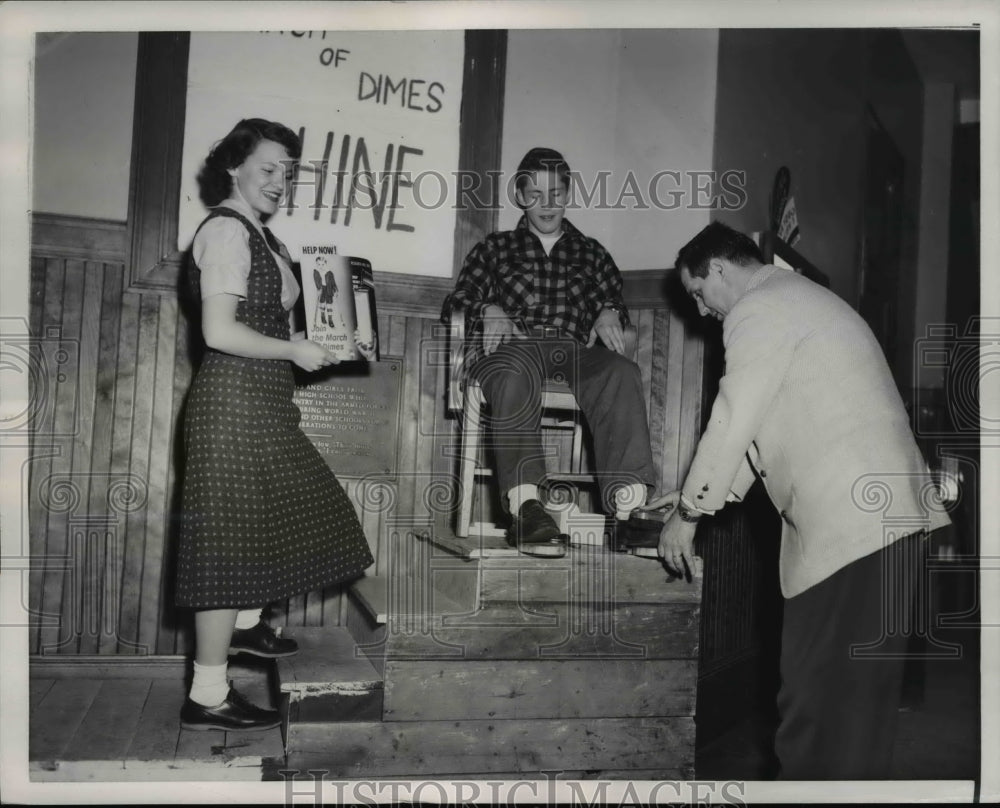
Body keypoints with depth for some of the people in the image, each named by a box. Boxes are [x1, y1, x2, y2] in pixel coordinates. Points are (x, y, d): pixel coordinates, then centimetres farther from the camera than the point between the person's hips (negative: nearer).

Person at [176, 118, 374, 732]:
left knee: (276, 513, 21)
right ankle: (208, 697, 5)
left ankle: (245, 625, 43)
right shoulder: (226, 229, -13)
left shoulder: (258, 235, 15)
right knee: (232, 533, -5)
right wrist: (295, 350, -13)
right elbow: (219, 331, -21)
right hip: (236, 398, -10)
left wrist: (310, 341, 9)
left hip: (262, 399, 10)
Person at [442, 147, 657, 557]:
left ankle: (627, 504, -47)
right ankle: (525, 504, -52)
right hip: (514, 343, -1)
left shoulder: (590, 252, 30)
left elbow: (615, 299, 22)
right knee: (515, 372, -40)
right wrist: (489, 311, -5)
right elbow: (456, 303, 18)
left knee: (621, 372, -34)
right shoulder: (496, 247, 27)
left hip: (575, 349, 2)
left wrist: (608, 313, -4)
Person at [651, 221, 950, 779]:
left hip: (851, 519, -10)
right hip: (884, 514, 10)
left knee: (820, 702, -5)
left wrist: (689, 512, -1)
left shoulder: (760, 308, -7)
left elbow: (733, 421, -11)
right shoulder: (793, 300, 24)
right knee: (861, 690, 16)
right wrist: (696, 495, 21)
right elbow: (761, 428, 24)